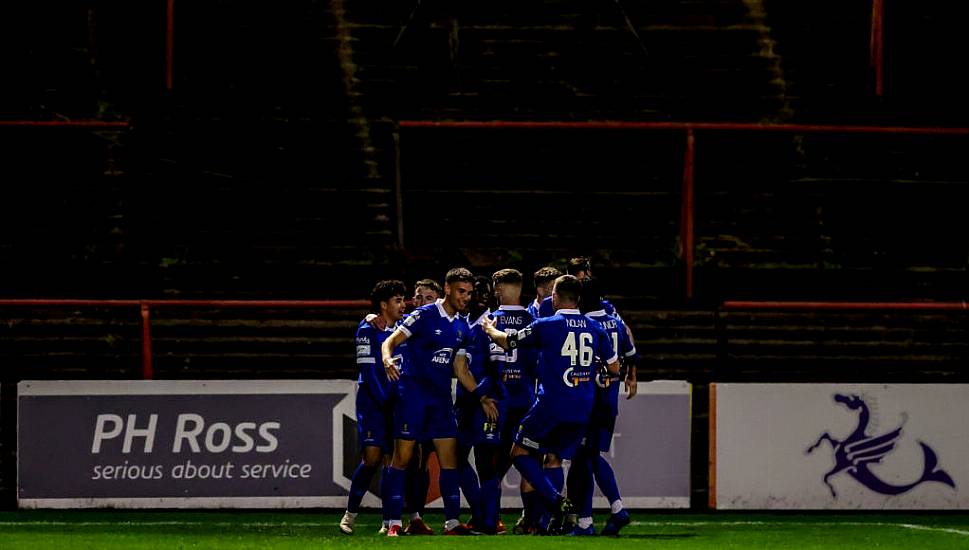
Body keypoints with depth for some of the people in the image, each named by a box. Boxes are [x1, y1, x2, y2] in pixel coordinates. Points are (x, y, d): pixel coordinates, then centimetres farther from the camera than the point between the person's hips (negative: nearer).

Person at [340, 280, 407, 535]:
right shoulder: (367, 330, -6)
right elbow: (368, 371, -12)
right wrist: (385, 402, -16)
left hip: (394, 402, 6)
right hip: (372, 400, -6)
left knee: (391, 461, 0)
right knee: (372, 458, -15)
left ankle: (388, 521, 2)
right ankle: (350, 514, 0)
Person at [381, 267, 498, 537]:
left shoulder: (462, 327, 11)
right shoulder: (424, 315, -9)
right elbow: (390, 341, -12)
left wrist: (481, 397, 10)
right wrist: (387, 359, -34)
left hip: (441, 398, 6)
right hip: (412, 393, -6)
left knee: (450, 459, 2)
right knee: (402, 458, -4)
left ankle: (452, 522, 5)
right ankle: (394, 523, -1)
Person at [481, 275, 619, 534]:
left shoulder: (546, 326, -6)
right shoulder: (595, 328, 6)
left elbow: (506, 342, 4)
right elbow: (614, 367, 14)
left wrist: (489, 329, 25)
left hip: (552, 404, -5)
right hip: (583, 407, 5)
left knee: (521, 453, 8)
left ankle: (556, 501, -10)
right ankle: (556, 519, 5)